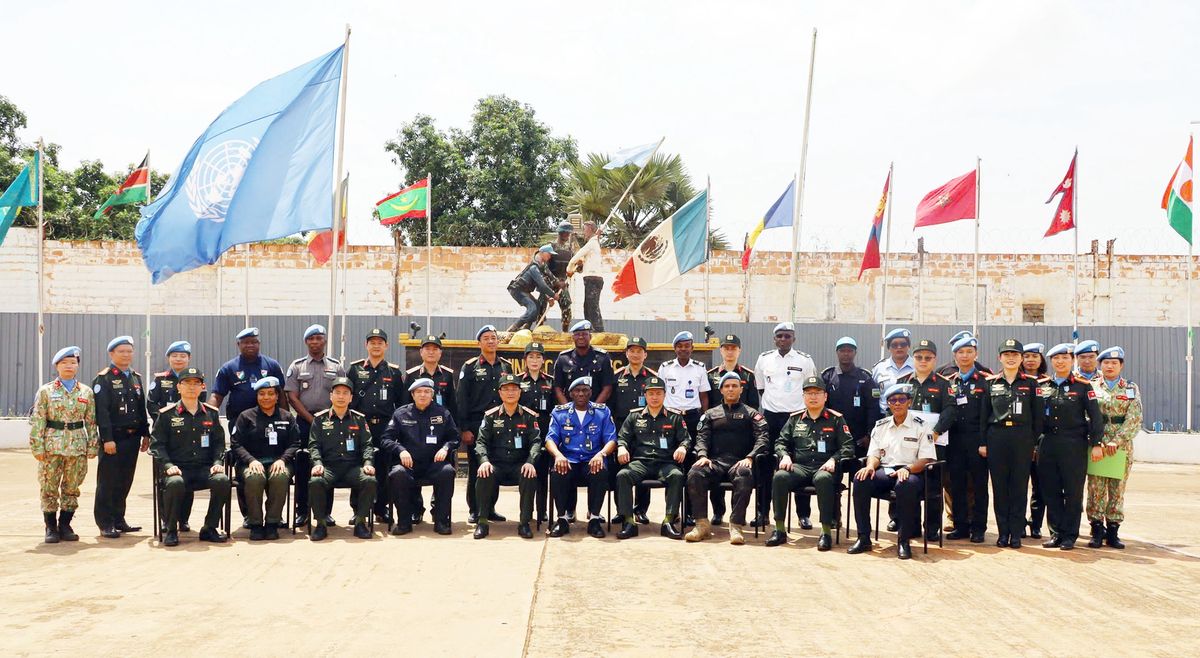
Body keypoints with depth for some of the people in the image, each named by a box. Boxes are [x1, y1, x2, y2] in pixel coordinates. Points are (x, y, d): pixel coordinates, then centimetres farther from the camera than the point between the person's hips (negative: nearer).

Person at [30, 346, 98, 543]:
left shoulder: (86, 392, 9)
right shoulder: (46, 391, 3)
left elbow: (91, 422, 10)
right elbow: (37, 421, 0)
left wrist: (92, 446, 4)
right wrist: (38, 447, -7)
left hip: (77, 446, 2)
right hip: (52, 445, -2)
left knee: (72, 488, 6)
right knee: (49, 488, 1)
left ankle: (65, 525, 17)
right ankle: (51, 528, 12)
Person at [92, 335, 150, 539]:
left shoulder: (136, 377, 15)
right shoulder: (103, 379, -6)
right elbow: (101, 412, -12)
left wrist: (145, 434, 14)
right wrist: (107, 439, -18)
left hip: (132, 438, 6)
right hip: (113, 438, -6)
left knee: (125, 481, 10)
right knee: (107, 482, 0)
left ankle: (118, 519, 20)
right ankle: (105, 524, 5)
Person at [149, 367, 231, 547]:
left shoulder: (211, 413, 14)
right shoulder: (167, 415, 6)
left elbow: (219, 442, 15)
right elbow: (157, 444, 2)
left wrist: (218, 462, -3)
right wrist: (168, 465, -13)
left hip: (205, 468, 2)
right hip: (178, 469, -2)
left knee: (222, 480, -30)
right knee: (175, 482, -37)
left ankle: (209, 528, -11)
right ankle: (171, 530, -15)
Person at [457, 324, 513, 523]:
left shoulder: (506, 367, 12)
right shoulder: (470, 366, 1)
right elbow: (461, 399, -3)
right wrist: (464, 429, -9)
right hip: (476, 425, -3)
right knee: (475, 469, 0)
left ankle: (490, 508, 15)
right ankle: (474, 511, 7)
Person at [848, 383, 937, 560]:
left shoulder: (921, 426, 3)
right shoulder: (880, 426, 16)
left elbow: (925, 459, -5)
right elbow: (874, 454, 13)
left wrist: (907, 469, -24)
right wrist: (870, 466, -12)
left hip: (910, 472, -4)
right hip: (885, 471, 4)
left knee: (906, 485, -40)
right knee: (860, 480, -27)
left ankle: (904, 540, -26)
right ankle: (863, 538, -21)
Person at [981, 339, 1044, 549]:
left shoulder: (1030, 383, 5)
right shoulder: (991, 383, 8)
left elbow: (1038, 415, 5)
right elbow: (984, 414, 8)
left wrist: (1035, 442, 0)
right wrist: (983, 442, 3)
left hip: (1022, 438, -1)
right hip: (996, 437, 1)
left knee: (1019, 486, 1)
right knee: (999, 486, 3)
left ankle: (1016, 533, 7)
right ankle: (1003, 532, 11)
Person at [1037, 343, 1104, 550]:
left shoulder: (1082, 386, 2)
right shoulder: (1041, 385, 9)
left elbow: (1096, 416, -1)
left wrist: (1096, 443, -7)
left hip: (1074, 445, -3)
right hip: (1048, 445, 3)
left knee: (1073, 492, 1)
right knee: (1051, 491, 5)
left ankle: (1070, 535, 9)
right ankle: (1056, 533, 14)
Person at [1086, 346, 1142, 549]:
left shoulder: (1131, 389, 8)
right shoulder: (1091, 387, 6)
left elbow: (1134, 419, -2)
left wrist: (1116, 441, -13)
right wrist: (1096, 445, -13)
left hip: (1122, 447, 1)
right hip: (1096, 446, -1)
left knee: (1117, 490, 4)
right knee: (1095, 489, -2)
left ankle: (1113, 532, 11)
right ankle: (1097, 531, 5)